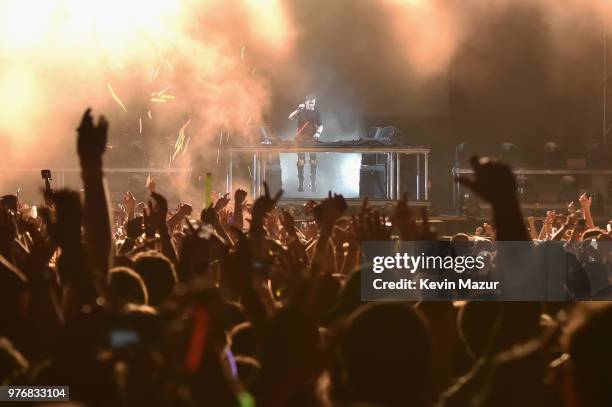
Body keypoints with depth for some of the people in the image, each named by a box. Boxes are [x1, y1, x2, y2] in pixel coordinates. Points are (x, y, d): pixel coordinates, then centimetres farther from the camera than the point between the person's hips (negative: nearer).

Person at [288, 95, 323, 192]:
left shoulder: (316, 112, 3)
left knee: (313, 161, -3)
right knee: (301, 161, 0)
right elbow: (290, 118, -12)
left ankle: (313, 184, 3)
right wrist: (298, 109, -24)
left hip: (312, 139, 1)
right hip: (301, 138, -1)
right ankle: (300, 183, 6)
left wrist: (318, 133, -15)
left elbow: (320, 125, 5)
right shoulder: (301, 110, 0)